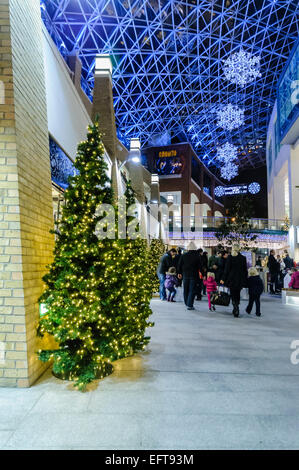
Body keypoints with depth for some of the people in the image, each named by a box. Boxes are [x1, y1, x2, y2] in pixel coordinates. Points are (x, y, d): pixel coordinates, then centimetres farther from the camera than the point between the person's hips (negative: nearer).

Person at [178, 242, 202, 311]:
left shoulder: (183, 256, 0)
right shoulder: (197, 256, -7)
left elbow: (180, 265, 6)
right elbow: (200, 267, -4)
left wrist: (179, 273, 17)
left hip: (185, 275, 3)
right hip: (193, 276, -3)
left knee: (186, 290, 15)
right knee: (192, 291, 0)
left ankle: (186, 303, 26)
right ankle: (190, 305, -5)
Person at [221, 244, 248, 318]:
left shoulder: (230, 257, -8)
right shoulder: (243, 258, 0)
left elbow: (227, 269, -8)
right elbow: (245, 270, 3)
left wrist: (223, 279, -2)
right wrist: (245, 280, 11)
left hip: (232, 279, -3)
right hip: (240, 280, 3)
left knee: (233, 295, 5)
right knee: (237, 294, 18)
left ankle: (236, 311, -6)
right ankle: (235, 310, 26)